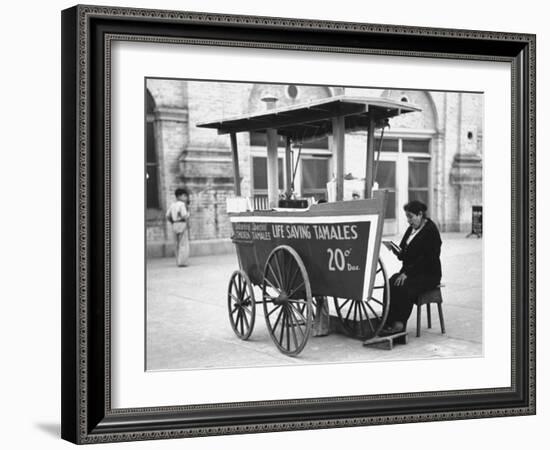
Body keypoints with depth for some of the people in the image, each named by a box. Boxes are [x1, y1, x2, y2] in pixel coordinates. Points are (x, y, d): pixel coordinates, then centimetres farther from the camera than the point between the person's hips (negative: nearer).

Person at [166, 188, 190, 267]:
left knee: (178, 245, 15)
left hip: (175, 225, 8)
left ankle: (178, 262, 16)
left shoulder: (172, 205, 10)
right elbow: (185, 216, -21)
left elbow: (167, 216, 9)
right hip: (182, 224, -8)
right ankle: (181, 262, -10)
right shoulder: (182, 204, -12)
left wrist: (173, 223, 17)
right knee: (184, 244, -5)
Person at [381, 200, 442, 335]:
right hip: (410, 272, 7)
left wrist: (407, 273, -24)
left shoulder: (431, 231, -11)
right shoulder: (411, 229, 14)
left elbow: (427, 259, -19)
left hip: (428, 274, -7)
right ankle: (388, 322, -28)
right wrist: (397, 251, -7)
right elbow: (404, 255, 17)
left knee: (405, 287, -32)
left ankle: (399, 324, -28)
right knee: (391, 283, -22)